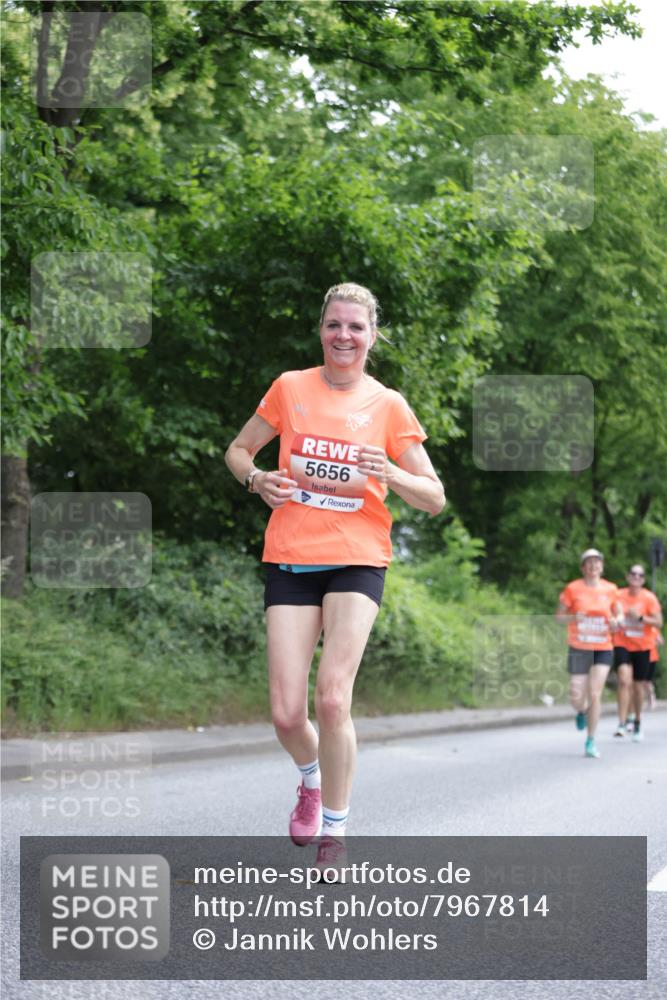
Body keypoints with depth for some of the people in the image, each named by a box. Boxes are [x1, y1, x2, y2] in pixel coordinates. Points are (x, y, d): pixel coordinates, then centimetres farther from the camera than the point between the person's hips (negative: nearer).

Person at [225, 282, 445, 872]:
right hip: (290, 560, 1)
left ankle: (335, 829, 1)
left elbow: (434, 499, 4)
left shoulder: (388, 405, 2)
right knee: (286, 713, -6)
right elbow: (238, 451, 17)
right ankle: (312, 776, 30)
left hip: (357, 562, -1)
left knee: (332, 698, -17)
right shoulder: (290, 388, 5)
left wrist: (388, 473, -16)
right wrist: (257, 478, -6)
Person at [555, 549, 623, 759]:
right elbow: (559, 616, 2)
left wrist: (616, 621, -8)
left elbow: (619, 614, 16)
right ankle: (582, 712, 37)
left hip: (603, 649, 1)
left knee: (595, 694, -10)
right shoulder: (573, 589, -3)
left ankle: (591, 742, 1)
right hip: (578, 648, -1)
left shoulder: (610, 589, 3)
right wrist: (573, 617, -19)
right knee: (576, 698, -2)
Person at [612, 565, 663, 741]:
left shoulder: (649, 598, -5)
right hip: (622, 645, 0)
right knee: (624, 681, -20)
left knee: (639, 686, 9)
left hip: (643, 647, 0)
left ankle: (637, 722, 29)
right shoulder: (619, 596, -1)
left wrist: (640, 617, -22)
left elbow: (658, 622, -10)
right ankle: (622, 723, -20)